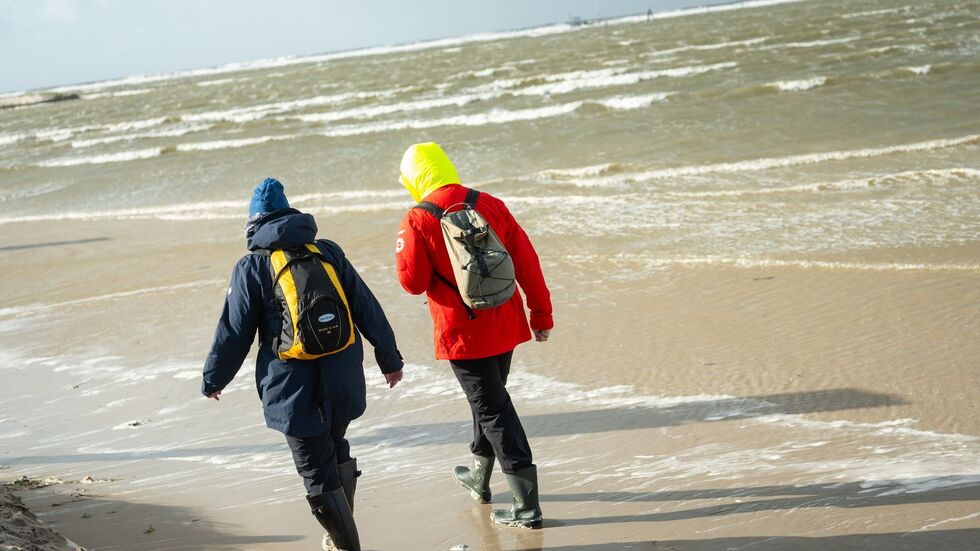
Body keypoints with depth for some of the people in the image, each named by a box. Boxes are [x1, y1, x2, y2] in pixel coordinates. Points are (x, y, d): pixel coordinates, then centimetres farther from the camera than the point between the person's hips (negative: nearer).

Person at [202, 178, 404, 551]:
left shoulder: (252, 268, -6)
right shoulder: (328, 252, 6)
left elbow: (233, 333, -3)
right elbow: (367, 309, 9)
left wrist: (213, 380, 11)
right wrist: (389, 358, 18)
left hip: (295, 391, -5)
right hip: (342, 385, 5)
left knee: (319, 476, 3)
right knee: (337, 454, 24)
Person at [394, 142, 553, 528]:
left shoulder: (418, 221, -13)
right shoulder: (491, 205, 1)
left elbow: (413, 282, -10)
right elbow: (526, 261, 2)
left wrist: (404, 247, 9)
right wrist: (541, 313, 10)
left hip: (463, 333, -5)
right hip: (505, 325, 5)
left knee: (493, 410, 0)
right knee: (489, 397, 24)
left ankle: (527, 506, 0)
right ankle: (479, 476, 43)